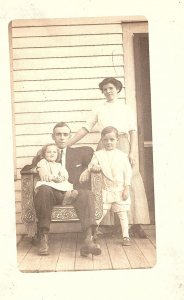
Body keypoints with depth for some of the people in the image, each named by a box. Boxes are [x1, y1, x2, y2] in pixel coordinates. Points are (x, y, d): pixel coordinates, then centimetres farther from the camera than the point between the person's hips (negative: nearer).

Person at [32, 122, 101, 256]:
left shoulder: (80, 152, 26)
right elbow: (32, 165, 11)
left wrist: (88, 169, 1)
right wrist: (40, 168, -11)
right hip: (53, 193, 0)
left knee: (87, 194, -34)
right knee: (43, 189, -35)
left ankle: (88, 240, -49)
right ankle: (44, 238, -33)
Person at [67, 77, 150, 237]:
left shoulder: (126, 108, 14)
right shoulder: (99, 109, 16)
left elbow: (133, 131, 7)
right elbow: (86, 128, 14)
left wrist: (132, 152, -6)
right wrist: (67, 144, 8)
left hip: (123, 145, -1)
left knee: (131, 182, -8)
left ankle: (136, 224, -4)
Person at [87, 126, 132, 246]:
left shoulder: (122, 155, 2)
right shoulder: (98, 154, 4)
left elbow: (128, 172, 1)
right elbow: (91, 165, 0)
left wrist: (127, 188, -4)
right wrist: (94, 167, -25)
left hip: (120, 190, 1)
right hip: (105, 190, 0)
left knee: (123, 214, 7)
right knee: (100, 213, -3)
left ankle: (126, 236, 17)